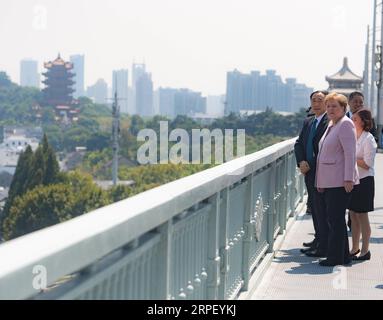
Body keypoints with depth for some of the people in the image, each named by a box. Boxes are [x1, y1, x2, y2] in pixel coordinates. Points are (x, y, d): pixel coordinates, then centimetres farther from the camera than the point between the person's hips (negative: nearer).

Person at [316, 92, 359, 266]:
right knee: (327, 218, 10)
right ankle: (343, 255, 17)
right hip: (329, 181, 9)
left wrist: (348, 179, -21)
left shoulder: (346, 124, -8)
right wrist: (321, 181, 21)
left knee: (335, 219, -6)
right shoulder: (331, 125, 19)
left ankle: (336, 257, 1)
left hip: (340, 182, -9)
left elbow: (350, 153, -15)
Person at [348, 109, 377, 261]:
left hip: (364, 181, -7)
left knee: (362, 216, -1)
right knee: (353, 215, 12)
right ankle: (355, 248, 20)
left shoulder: (368, 139, -13)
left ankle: (365, 250, 8)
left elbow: (367, 164, -18)